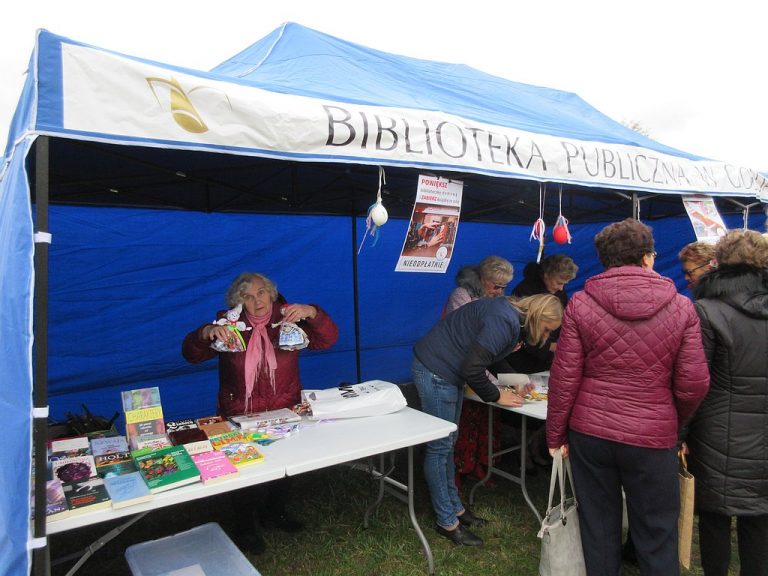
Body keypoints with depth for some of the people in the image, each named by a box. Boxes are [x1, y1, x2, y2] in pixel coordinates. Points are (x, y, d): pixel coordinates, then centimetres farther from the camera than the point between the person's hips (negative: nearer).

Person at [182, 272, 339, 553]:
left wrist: (311, 312, -24)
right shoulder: (229, 324, 2)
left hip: (284, 410, 1)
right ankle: (244, 527, 14)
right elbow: (191, 354, -3)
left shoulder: (287, 318, 2)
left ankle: (274, 512, 19)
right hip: (240, 415, -1)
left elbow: (326, 340, -6)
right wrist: (206, 333, -24)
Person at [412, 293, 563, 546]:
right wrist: (496, 396, -10)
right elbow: (472, 368, -25)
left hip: (447, 371, 11)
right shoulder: (505, 321, -23)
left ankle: (454, 507, 29)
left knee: (447, 444, 17)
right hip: (435, 372, -10)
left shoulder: (506, 309, 7)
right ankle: (447, 522, 11)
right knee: (440, 448, -1)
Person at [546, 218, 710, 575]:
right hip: (653, 438, 0)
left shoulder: (580, 304, -7)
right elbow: (694, 384, -4)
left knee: (599, 530, 16)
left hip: (590, 432, 1)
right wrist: (675, 422, 16)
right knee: (657, 536, 15)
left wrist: (556, 435, 4)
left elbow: (563, 378, -7)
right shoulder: (681, 307, -5)